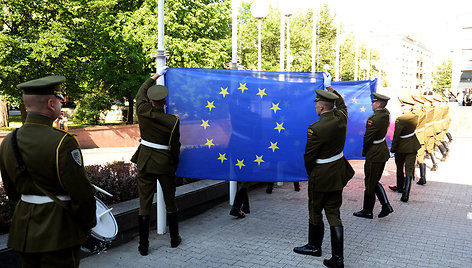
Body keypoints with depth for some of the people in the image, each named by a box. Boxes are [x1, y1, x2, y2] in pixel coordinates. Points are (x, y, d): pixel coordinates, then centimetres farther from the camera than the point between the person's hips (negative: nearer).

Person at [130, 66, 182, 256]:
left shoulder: (143, 112, -6)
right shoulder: (172, 121, -12)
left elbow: (141, 93, 14)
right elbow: (175, 146, -5)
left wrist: (156, 76, 23)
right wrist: (175, 165, 11)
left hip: (145, 161, 2)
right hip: (165, 163, -2)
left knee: (144, 203, 6)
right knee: (170, 201, 13)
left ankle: (143, 246, 11)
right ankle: (174, 239, 26)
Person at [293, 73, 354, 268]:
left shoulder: (315, 128, -23)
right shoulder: (341, 118, -5)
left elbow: (309, 156, -14)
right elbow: (341, 103, 20)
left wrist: (310, 174, 5)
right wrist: (329, 86, 31)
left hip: (321, 175, -6)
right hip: (338, 173, 7)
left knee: (315, 211, 14)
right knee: (333, 213, 11)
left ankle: (314, 246, 35)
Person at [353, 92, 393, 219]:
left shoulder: (373, 119, -23)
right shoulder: (386, 114, 3)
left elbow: (367, 138, -17)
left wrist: (364, 152, -1)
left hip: (374, 155, -9)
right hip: (383, 152, 9)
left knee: (370, 183, 4)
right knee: (375, 182, 19)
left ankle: (367, 211, 16)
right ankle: (386, 205, 14)